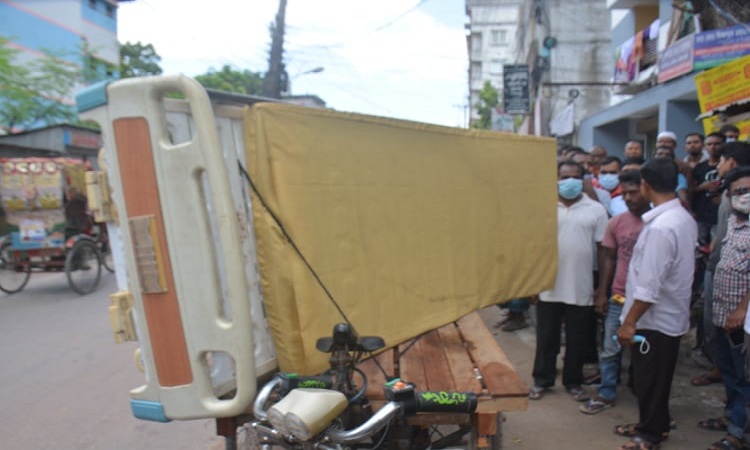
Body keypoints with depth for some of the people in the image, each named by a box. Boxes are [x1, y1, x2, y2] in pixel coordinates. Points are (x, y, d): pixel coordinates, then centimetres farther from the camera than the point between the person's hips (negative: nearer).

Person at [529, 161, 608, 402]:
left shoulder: (596, 210, 0)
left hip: (582, 289, 0)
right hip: (549, 288, 0)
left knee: (578, 340, 12)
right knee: (546, 338, 12)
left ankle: (573, 382, 30)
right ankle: (542, 380, 28)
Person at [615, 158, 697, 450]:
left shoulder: (660, 227, -26)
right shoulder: (685, 218, 4)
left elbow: (649, 286, -27)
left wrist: (629, 322, -19)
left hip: (655, 318, -9)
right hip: (672, 314, 9)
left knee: (649, 380, 8)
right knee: (653, 378, 22)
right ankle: (652, 423, 37)